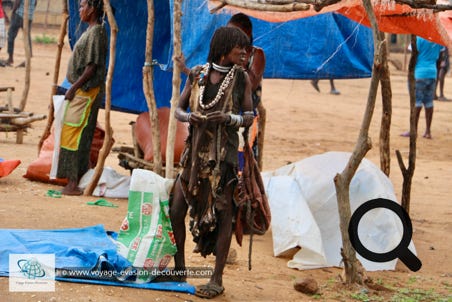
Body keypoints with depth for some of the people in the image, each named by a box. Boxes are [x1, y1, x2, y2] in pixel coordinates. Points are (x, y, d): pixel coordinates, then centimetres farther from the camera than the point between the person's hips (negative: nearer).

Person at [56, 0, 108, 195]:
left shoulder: (97, 32, -15)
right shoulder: (90, 31, 15)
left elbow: (92, 67, -20)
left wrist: (74, 87, -18)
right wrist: (74, 88, 17)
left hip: (87, 91, -10)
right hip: (82, 91, 10)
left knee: (75, 135, -10)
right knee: (79, 137, 11)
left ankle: (73, 184, -10)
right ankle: (75, 182, 15)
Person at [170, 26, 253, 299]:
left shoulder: (242, 78, -1)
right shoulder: (197, 74, 3)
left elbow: (249, 117, 1)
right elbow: (179, 109, 8)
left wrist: (230, 118, -19)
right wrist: (189, 117, -14)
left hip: (224, 153, -2)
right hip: (196, 151, 3)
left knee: (223, 214, -2)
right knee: (176, 211, 4)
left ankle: (217, 279, 5)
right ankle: (179, 268, 22)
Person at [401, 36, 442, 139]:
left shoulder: (419, 37, -12)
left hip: (419, 73, -6)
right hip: (432, 73, 6)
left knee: (417, 102, -3)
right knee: (429, 103, 9)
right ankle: (428, 131, 11)